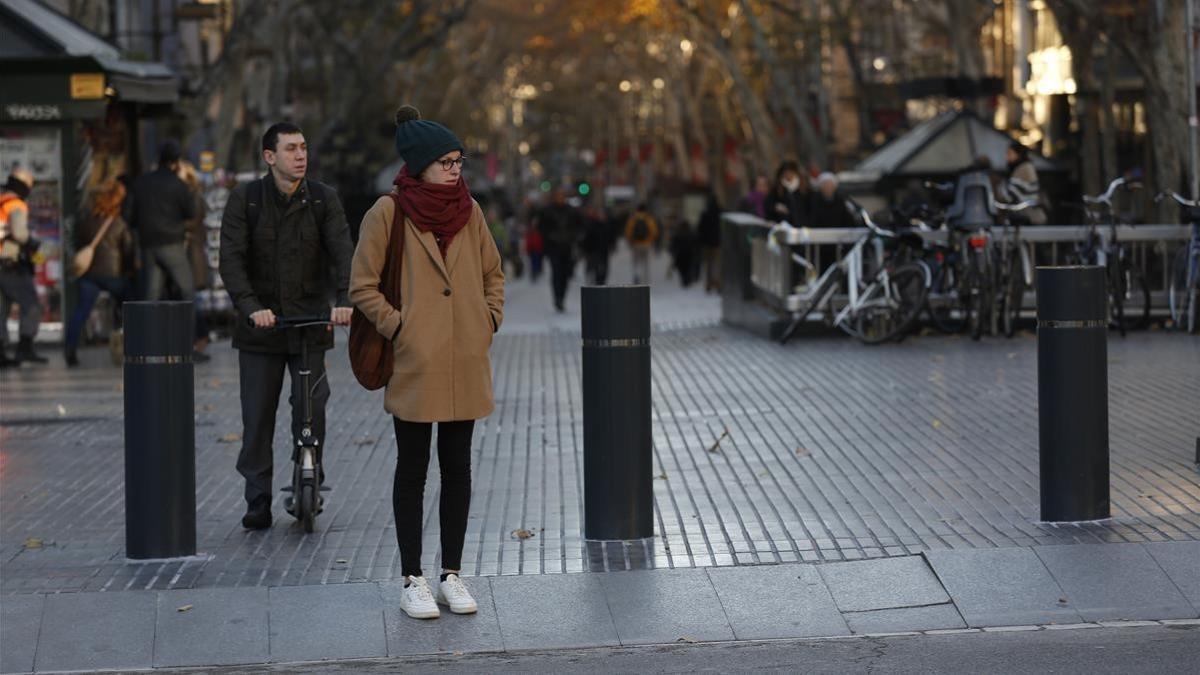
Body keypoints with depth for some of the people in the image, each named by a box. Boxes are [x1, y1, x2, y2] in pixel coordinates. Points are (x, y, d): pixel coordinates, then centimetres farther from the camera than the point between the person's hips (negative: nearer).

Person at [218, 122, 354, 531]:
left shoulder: (323, 200, 3)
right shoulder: (245, 200, 0)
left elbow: (343, 252, -8)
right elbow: (231, 259, -8)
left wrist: (345, 300, -26)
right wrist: (251, 307, -23)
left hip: (310, 322, 1)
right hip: (260, 327, 0)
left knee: (312, 406, -6)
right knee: (257, 418, 1)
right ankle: (258, 503, 10)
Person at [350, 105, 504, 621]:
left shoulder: (469, 211, 7)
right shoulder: (388, 212, -7)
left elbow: (493, 272, 20)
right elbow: (362, 286, -4)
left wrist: (489, 320, 7)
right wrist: (397, 327, -10)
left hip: (465, 363, 4)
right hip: (414, 364, -4)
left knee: (457, 466, 8)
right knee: (413, 468, 2)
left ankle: (451, 575, 16)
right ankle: (412, 581, 8)